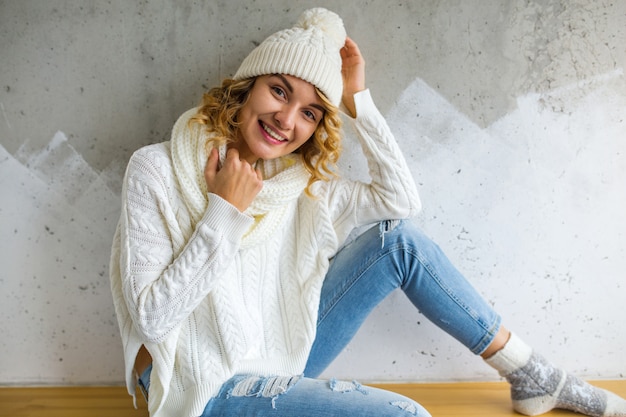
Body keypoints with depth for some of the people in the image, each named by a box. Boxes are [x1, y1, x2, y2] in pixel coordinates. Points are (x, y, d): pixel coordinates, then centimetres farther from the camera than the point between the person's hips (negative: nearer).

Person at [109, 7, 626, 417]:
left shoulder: (299, 180, 0)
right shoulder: (158, 170, -15)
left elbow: (401, 200, -7)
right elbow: (151, 318, -19)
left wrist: (358, 97, -9)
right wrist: (224, 214, -24)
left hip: (277, 359, 6)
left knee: (399, 237, -8)